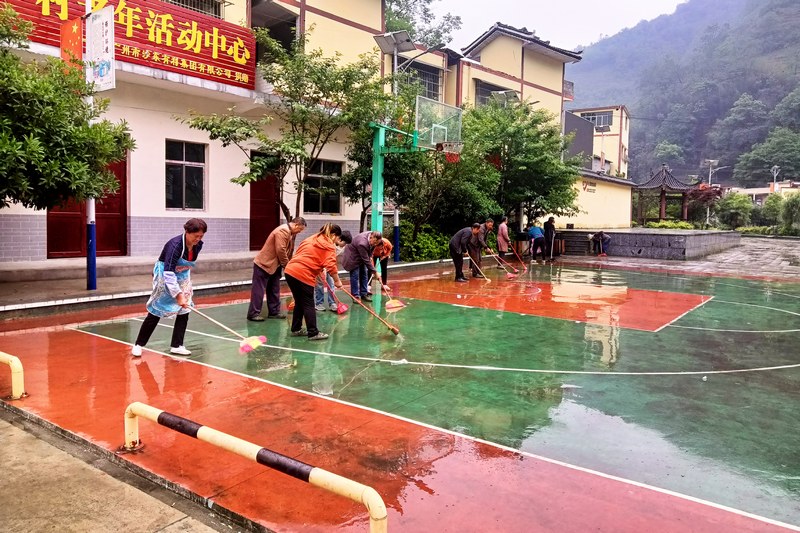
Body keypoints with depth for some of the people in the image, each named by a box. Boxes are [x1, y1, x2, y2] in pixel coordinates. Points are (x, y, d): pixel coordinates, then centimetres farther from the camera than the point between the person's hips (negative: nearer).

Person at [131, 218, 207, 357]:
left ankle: (176, 346, 9)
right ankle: (138, 344, 12)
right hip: (165, 276, -6)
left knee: (184, 311, 1)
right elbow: (168, 273, -35)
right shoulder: (175, 245, -31)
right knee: (156, 312, -1)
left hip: (182, 277, 6)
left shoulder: (198, 245, -10)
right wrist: (178, 294, -39)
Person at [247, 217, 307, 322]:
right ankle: (253, 313, 0)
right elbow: (280, 250, -25)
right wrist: (287, 265, -14)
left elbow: (287, 252, 14)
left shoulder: (289, 232, 12)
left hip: (274, 266, 10)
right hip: (263, 265, -10)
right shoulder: (283, 231, -21)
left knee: (274, 290, 12)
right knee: (258, 290, -4)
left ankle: (274, 312, 20)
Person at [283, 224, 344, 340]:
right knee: (308, 305, 1)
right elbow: (331, 266, -11)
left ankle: (296, 329, 27)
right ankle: (313, 333, 6)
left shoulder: (311, 239, 23)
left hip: (290, 270, 8)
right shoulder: (329, 246, 0)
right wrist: (337, 281, 0)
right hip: (304, 275, -8)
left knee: (299, 303, 19)